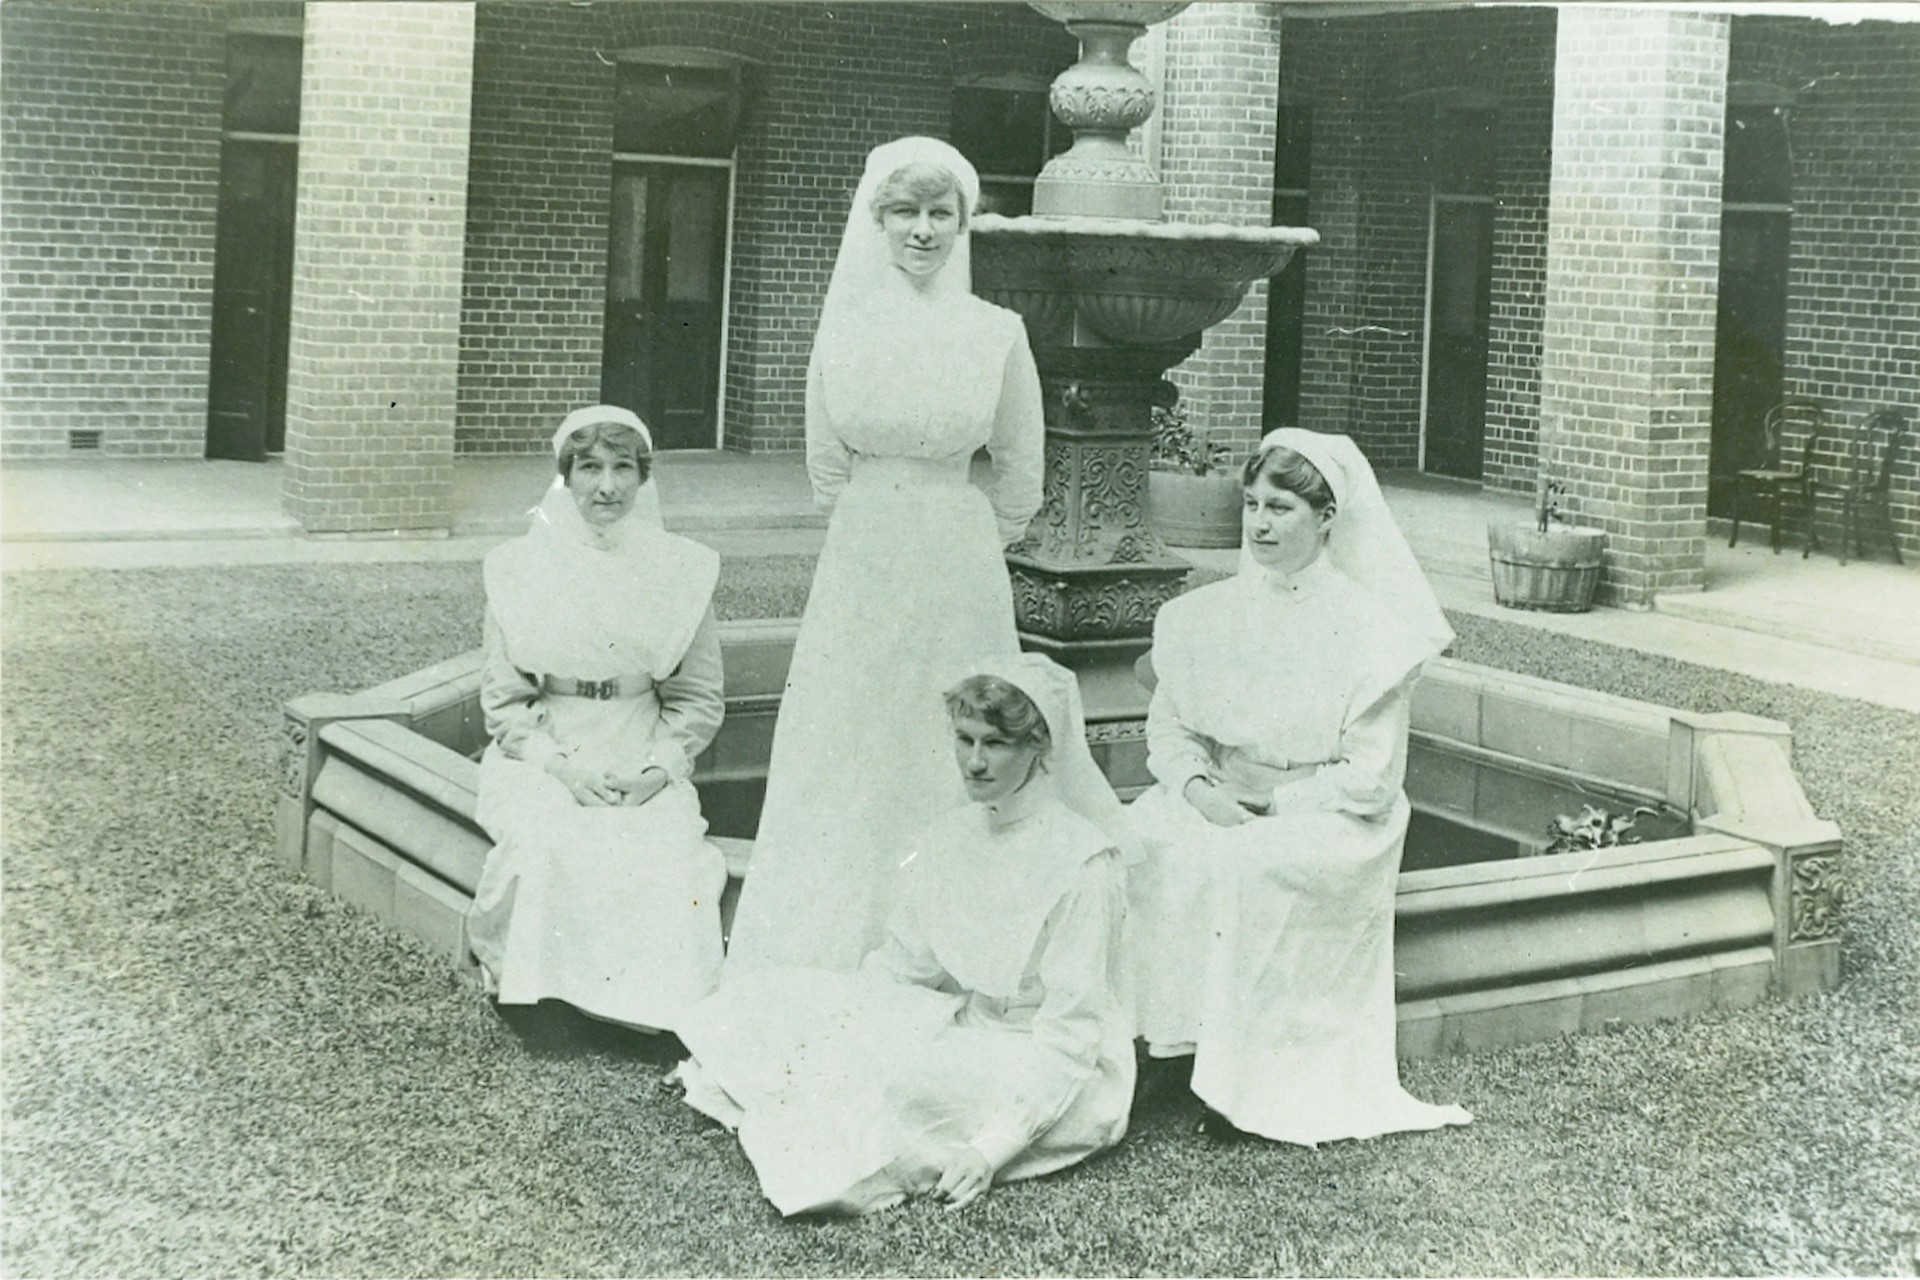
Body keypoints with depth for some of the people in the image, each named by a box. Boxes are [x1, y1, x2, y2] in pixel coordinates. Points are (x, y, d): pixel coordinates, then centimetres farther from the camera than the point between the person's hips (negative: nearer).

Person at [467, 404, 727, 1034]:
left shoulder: (682, 570, 3)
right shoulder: (520, 568, 2)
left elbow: (698, 697, 7)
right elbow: (504, 697, 3)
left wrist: (657, 770, -10)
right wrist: (560, 766, -13)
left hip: (647, 762, 1)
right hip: (541, 755, 0)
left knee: (663, 853, -28)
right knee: (549, 844, -31)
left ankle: (654, 1002, -9)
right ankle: (535, 984, -10)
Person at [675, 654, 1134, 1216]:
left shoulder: (1082, 858, -17)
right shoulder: (948, 837, 4)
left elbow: (1072, 1032, -19)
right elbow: (898, 966, 11)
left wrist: (993, 1148, -27)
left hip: (1056, 1074, -7)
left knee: (889, 1067, -38)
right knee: (759, 994, -4)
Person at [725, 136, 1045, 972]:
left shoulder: (998, 334, -3)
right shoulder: (843, 329, -1)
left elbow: (1021, 479, 6)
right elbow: (826, 467, 7)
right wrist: (881, 531, 11)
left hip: (960, 576, 0)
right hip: (859, 567, 0)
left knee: (950, 760, 3)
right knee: (846, 758, 5)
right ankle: (825, 961, 14)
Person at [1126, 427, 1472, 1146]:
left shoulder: (1367, 629, -7)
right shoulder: (1207, 615, 8)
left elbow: (1371, 780, -9)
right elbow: (1168, 727, 10)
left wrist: (1270, 803, -14)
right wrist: (1197, 787, -11)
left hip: (1324, 818, -4)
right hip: (1216, 805, 5)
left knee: (1243, 869, -35)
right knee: (1140, 849, -26)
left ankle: (1243, 1077, -24)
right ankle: (1163, 1046, -19)